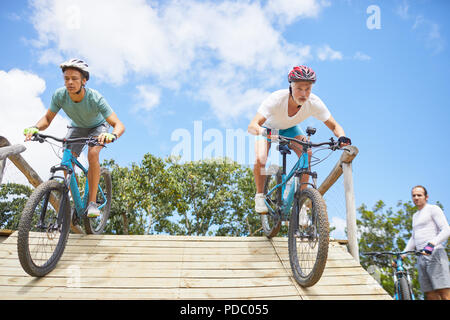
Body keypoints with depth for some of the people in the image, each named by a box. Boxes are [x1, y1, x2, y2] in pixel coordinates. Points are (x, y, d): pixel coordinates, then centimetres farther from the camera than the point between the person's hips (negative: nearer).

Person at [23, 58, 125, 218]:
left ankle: (92, 203, -22)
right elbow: (48, 118, -13)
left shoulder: (95, 98, -36)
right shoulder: (59, 95, -27)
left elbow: (119, 125, -39)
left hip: (97, 127, -3)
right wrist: (35, 127, -35)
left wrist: (112, 135, -63)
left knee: (93, 154, -30)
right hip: (77, 127, 4)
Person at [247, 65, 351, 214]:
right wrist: (265, 132, -68)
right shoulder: (276, 99, -38)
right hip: (269, 128, -3)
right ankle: (260, 195, 1)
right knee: (260, 160, -28)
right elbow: (252, 126, -46)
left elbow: (334, 126, -22)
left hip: (290, 129, 3)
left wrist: (341, 137, -45)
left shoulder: (314, 103, -29)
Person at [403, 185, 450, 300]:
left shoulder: (433, 209, 4)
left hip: (434, 254, -7)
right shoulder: (415, 216, 27)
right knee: (431, 296, 0)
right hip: (421, 257, 7)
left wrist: (431, 244, -26)